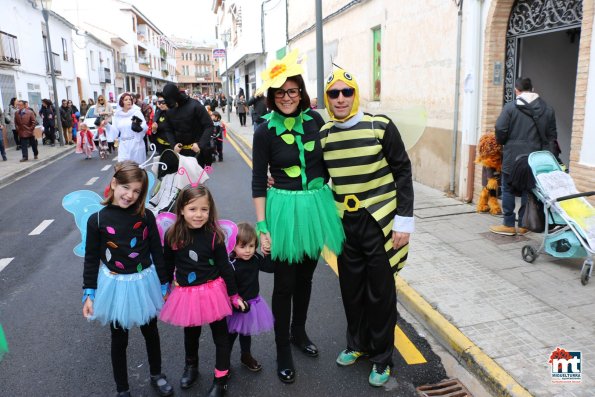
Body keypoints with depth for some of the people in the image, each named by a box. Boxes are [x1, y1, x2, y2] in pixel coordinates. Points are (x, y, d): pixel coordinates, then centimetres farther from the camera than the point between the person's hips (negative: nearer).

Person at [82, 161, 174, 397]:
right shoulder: (97, 220, -12)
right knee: (119, 340, 16)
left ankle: (156, 375, 46)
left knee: (150, 332, 21)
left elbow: (157, 252, -2)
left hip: (144, 283, 1)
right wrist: (89, 294, -2)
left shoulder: (145, 217, -11)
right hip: (115, 286, -1)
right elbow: (91, 259, -3)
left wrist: (164, 285, 3)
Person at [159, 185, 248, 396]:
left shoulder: (214, 235, -16)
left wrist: (234, 295, -3)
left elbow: (225, 267, -8)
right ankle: (191, 366, 51)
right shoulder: (172, 236, -11)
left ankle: (221, 377, 31)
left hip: (213, 292, -2)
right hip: (186, 294, 2)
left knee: (220, 334, 12)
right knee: (190, 334, 24)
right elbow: (168, 267, 3)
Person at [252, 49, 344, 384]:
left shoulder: (315, 120, 0)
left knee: (306, 276, 19)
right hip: (285, 209, -3)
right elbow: (258, 182, -7)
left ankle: (299, 332, 41)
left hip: (316, 206, 4)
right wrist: (262, 227, -10)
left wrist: (328, 199, 11)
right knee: (285, 284, 5)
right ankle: (283, 352, 24)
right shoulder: (265, 131, -8)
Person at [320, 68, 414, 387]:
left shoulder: (380, 127, -10)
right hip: (345, 223, 4)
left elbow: (403, 172, -7)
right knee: (351, 288, 15)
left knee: (381, 292, 7)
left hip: (380, 221, -3)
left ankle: (382, 357, 26)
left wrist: (404, 220, -10)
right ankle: (357, 343, 38)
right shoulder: (323, 135, 2)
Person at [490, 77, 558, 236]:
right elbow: (552, 135, 10)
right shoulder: (547, 109, 8)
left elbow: (500, 130, -10)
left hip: (512, 157, -4)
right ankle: (523, 225, 17)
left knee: (508, 190, 6)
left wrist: (503, 143, 9)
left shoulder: (510, 107, -7)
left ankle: (509, 225, 9)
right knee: (529, 191, 11)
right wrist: (543, 150, 21)